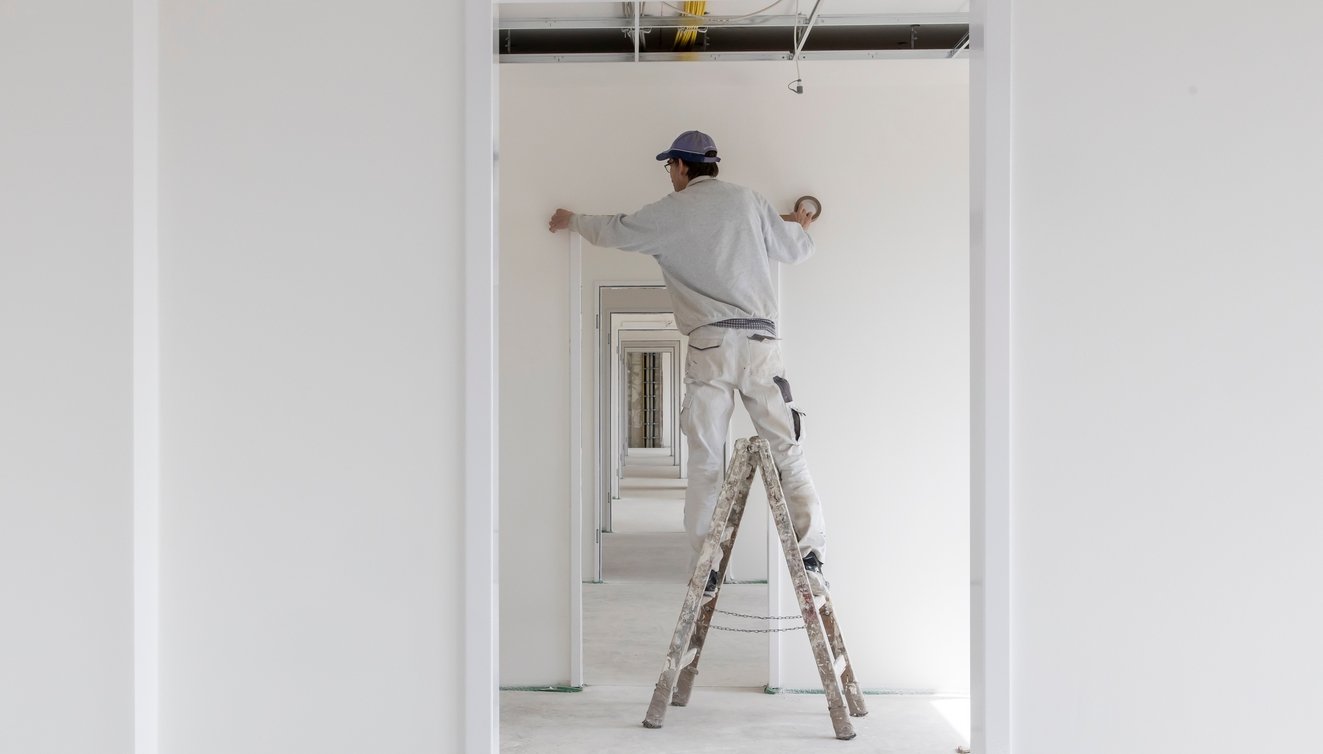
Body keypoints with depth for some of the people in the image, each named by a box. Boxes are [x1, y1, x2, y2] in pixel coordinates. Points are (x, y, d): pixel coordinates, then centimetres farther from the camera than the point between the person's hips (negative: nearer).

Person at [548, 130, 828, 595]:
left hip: (710, 345, -2)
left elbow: (612, 231, 22)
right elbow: (797, 250, 22)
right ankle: (810, 556, -7)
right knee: (787, 452, 1)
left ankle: (705, 568, 3)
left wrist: (572, 221, 43)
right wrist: (799, 225, 46)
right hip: (761, 340, 2)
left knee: (705, 460, 3)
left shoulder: (670, 211, 7)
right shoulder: (748, 201, 13)